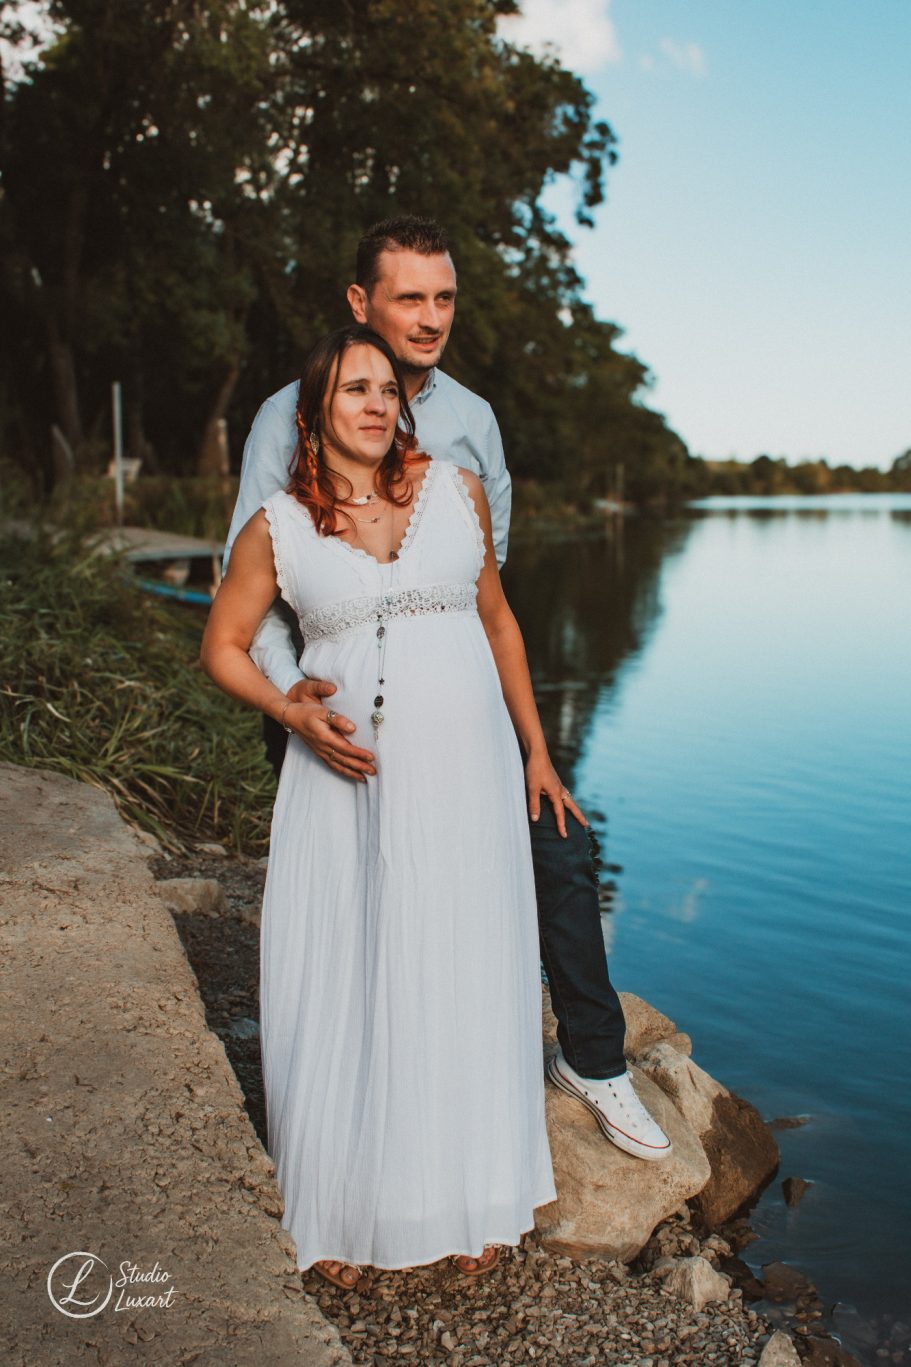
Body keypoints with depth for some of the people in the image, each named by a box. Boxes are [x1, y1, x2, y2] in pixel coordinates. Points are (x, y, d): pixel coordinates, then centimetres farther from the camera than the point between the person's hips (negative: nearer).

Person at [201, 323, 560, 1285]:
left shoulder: (455, 489, 3)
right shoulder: (278, 528, 0)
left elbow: (497, 621, 11)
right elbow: (221, 647, 9)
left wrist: (536, 751, 12)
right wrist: (294, 715, -8)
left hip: (463, 771, 1)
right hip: (346, 781, -1)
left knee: (465, 981, 9)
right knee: (340, 985, 6)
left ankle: (472, 1200, 30)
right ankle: (345, 1209, 27)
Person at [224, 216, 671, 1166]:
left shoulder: (470, 418, 5)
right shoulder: (292, 416, -7)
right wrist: (292, 696, -25)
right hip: (334, 705, -3)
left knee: (556, 843, -1)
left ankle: (592, 1061, 19)